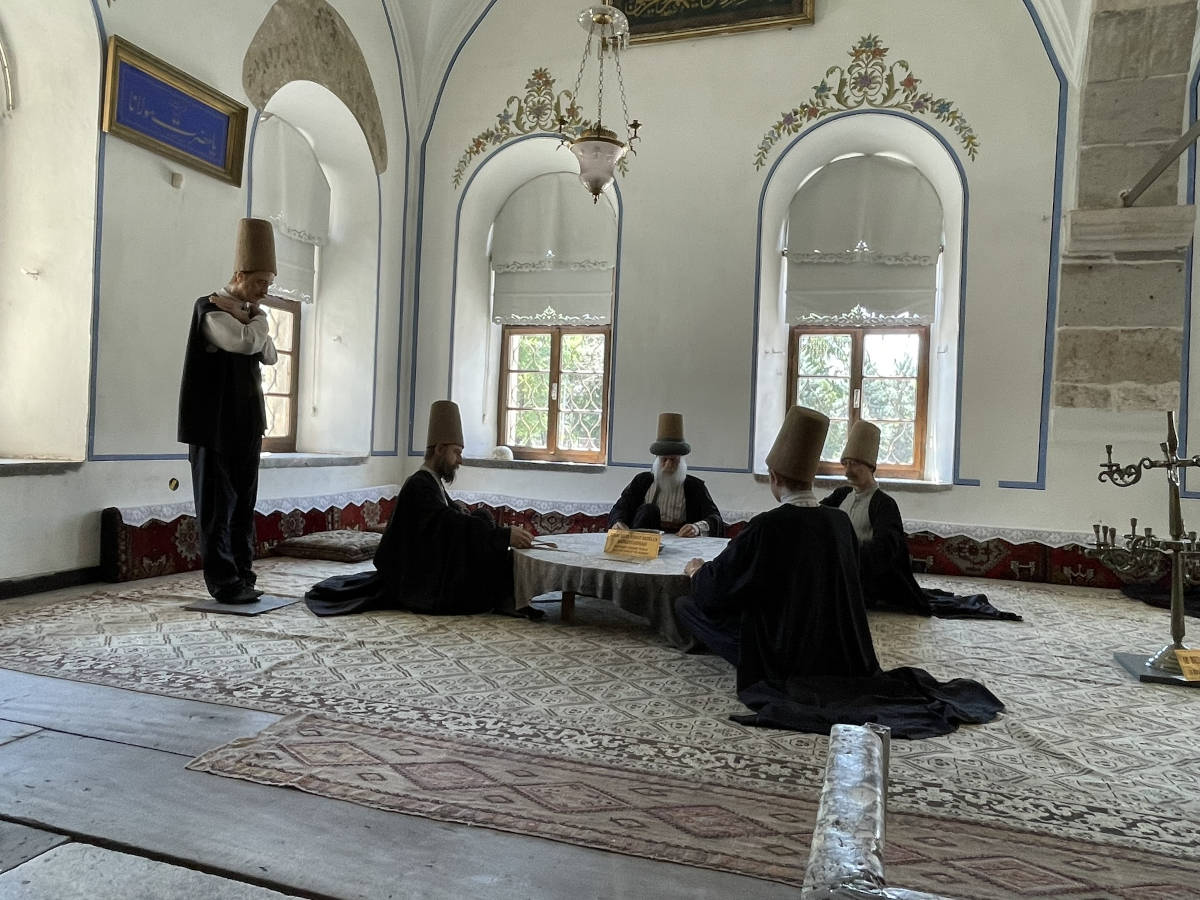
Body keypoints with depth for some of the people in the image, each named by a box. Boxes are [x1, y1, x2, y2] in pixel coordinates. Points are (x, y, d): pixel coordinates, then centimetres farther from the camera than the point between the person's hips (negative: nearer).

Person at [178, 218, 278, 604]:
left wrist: (251, 318, -3)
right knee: (218, 506, -2)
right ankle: (224, 583, 3)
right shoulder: (210, 308, -9)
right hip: (216, 425, -8)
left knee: (243, 504, 9)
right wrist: (258, 318, -4)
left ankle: (242, 578, 15)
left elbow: (268, 355, 10)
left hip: (246, 424, 8)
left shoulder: (248, 313, 16)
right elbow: (245, 342, -24)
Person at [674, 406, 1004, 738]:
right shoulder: (839, 520, -4)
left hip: (784, 658, -7)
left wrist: (697, 570, 11)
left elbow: (713, 588, -14)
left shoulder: (766, 526, -22)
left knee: (685, 605, 3)